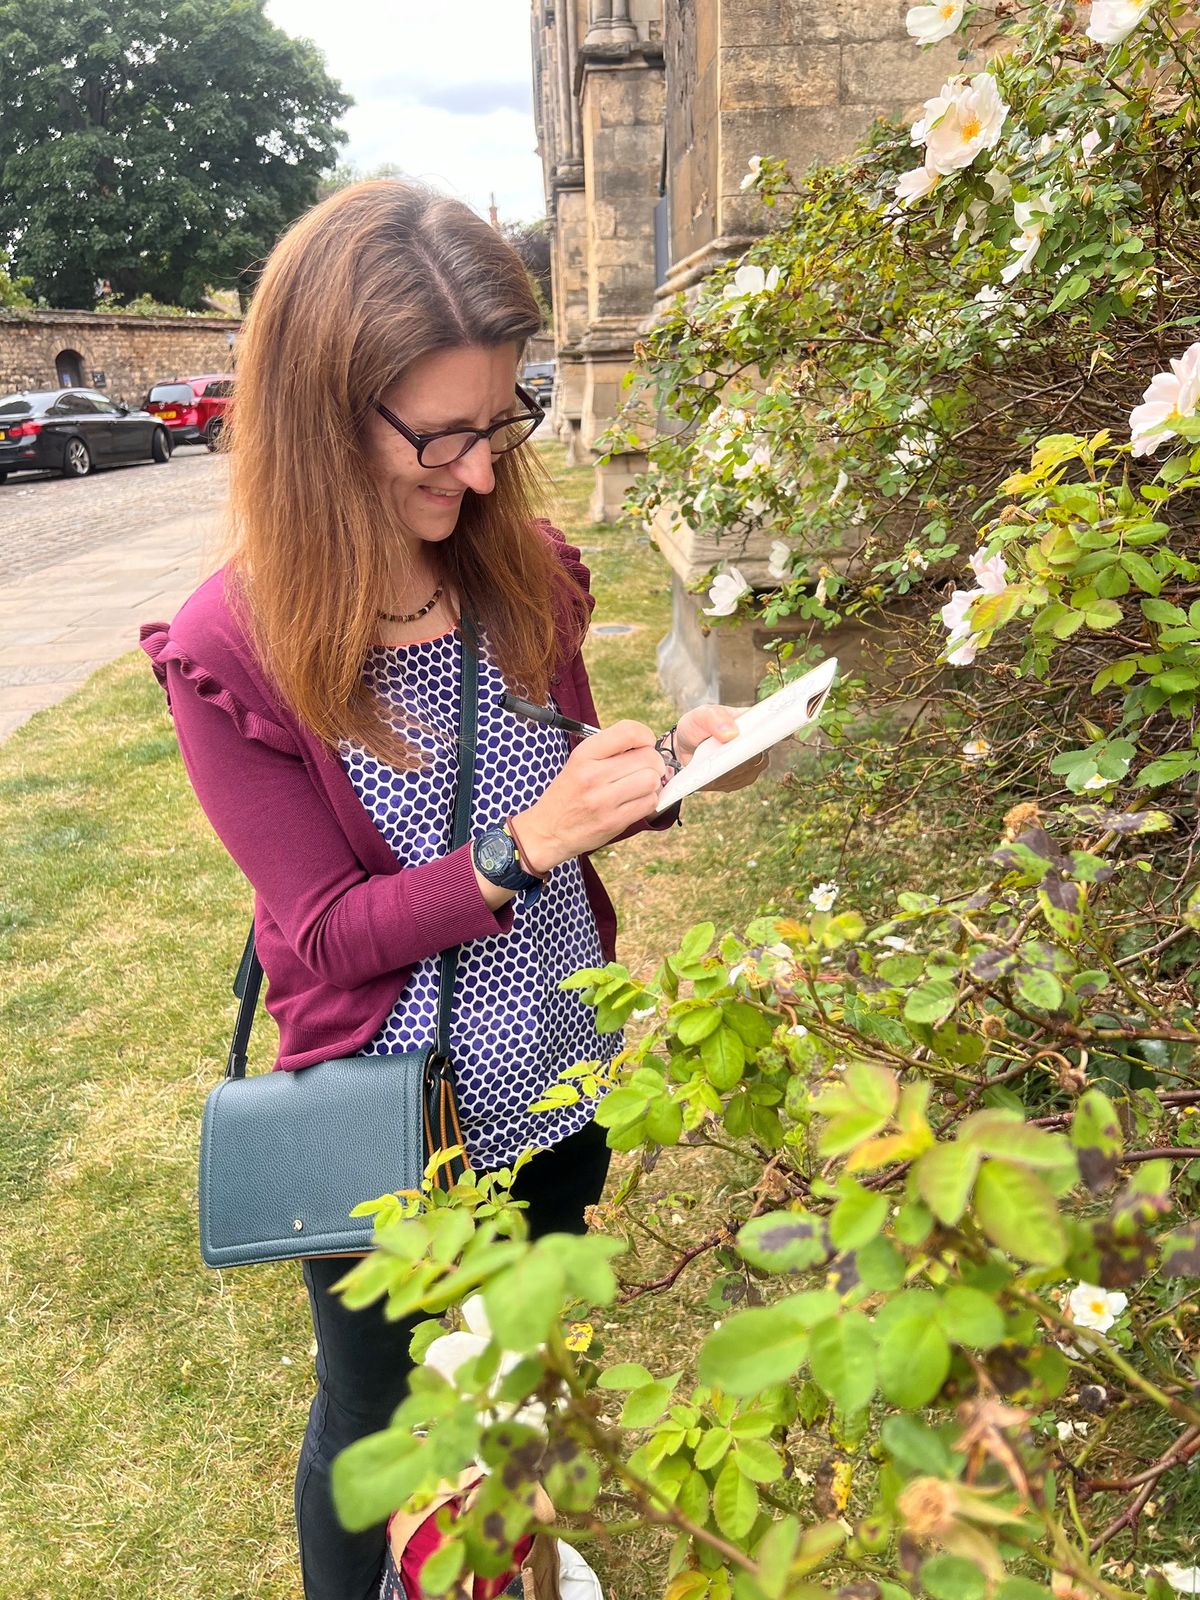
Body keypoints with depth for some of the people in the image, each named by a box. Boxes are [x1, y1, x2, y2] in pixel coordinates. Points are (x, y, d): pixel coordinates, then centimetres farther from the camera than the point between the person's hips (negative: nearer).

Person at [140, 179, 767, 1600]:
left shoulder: (526, 573, -8)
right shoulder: (232, 654, -22)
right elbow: (328, 927, -19)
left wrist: (668, 765, -15)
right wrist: (524, 846, -32)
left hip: (559, 1075, 5)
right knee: (372, 1419, 21)